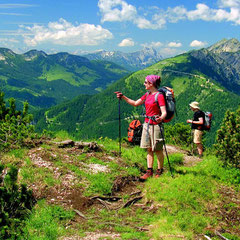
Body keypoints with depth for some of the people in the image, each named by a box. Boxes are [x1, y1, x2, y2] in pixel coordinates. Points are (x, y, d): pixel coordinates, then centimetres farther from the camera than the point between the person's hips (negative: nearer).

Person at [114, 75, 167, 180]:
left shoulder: (159, 96, -12)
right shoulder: (147, 95, 11)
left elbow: (164, 112, -19)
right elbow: (135, 103, 20)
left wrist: (161, 118, -41)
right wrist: (123, 97, 14)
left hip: (155, 124, -7)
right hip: (147, 124, 7)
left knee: (157, 149, 1)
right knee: (149, 149, 7)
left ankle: (159, 171, 12)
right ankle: (149, 171, 11)